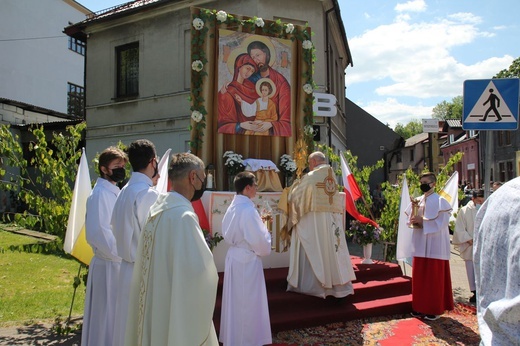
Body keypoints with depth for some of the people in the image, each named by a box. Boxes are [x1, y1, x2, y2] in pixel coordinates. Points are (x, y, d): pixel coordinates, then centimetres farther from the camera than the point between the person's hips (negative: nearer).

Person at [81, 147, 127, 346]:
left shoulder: (114, 192, 11)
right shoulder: (101, 194, -16)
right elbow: (100, 234, -22)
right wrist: (121, 256, -17)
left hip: (116, 263, 9)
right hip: (110, 265, -9)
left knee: (114, 316, 19)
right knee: (108, 316, 3)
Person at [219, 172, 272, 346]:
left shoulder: (233, 207, 5)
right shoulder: (248, 210, -22)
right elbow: (260, 241, -22)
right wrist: (266, 231, -1)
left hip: (234, 256, 9)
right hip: (247, 260, -9)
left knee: (235, 300, 19)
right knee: (247, 303, 5)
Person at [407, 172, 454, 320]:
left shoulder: (440, 201, -6)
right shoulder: (417, 201, 11)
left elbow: (442, 222, -14)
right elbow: (411, 220, 14)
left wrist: (423, 221, -18)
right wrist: (414, 221, -8)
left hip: (435, 245, -6)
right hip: (420, 244, 6)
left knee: (434, 277, 1)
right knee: (419, 277, 8)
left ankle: (435, 309, 11)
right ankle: (421, 307, 18)